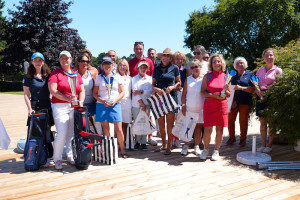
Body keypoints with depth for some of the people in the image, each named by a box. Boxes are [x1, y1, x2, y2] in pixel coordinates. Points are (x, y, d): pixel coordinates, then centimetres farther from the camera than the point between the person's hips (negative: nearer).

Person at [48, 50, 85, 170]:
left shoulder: (76, 75, 16)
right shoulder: (55, 74, 2)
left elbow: (82, 90, 15)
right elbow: (53, 90, -9)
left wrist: (80, 101, -3)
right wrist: (67, 98, -19)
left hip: (74, 107, 4)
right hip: (60, 106, -4)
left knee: (72, 133, 7)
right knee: (62, 134, -10)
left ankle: (70, 156, 22)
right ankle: (57, 159, 5)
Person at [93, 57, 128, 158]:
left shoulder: (117, 77, 9)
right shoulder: (99, 78, 11)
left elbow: (122, 92, 7)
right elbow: (95, 93, 9)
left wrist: (115, 101, -9)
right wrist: (102, 100, -9)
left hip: (115, 105, -1)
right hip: (102, 105, 1)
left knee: (119, 130, -5)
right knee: (105, 129, 2)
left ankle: (122, 150, 10)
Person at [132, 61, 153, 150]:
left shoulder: (150, 79, 11)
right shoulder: (134, 79, 3)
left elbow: (150, 91, -1)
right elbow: (135, 93, -5)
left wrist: (140, 92, -15)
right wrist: (142, 104, -9)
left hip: (147, 104, 2)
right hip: (136, 105, -2)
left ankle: (143, 142, 11)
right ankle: (137, 141, 11)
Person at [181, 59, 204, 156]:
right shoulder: (188, 79, 7)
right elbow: (184, 93, 6)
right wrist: (183, 106, -1)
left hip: (201, 107, 0)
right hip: (189, 107, 0)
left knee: (199, 126, 6)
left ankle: (197, 146, 17)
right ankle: (185, 146, 11)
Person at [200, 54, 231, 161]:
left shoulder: (225, 77, 6)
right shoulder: (207, 76, 3)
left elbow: (229, 95, 9)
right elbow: (202, 92, -2)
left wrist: (225, 90, -13)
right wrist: (214, 95, -15)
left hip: (222, 106, 1)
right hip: (209, 105, -1)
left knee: (220, 130, 4)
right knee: (207, 130, -2)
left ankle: (216, 151, 20)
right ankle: (205, 149, 20)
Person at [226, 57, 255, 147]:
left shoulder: (250, 75, 3)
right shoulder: (233, 77, 15)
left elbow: (253, 89, -6)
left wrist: (241, 88, -18)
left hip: (245, 102, -3)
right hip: (234, 101, 3)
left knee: (243, 122, 3)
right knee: (230, 120, 2)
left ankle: (243, 139, 18)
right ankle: (232, 138, 19)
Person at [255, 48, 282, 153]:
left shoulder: (278, 70, 1)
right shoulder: (260, 70, 14)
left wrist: (271, 89, -19)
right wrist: (257, 91, -5)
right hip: (260, 97, 4)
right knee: (262, 122, 7)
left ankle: (269, 145, 12)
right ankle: (263, 144, 16)